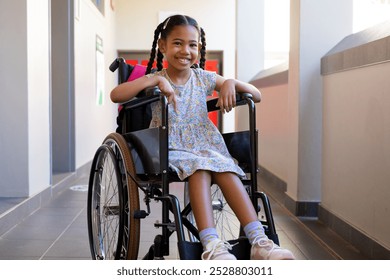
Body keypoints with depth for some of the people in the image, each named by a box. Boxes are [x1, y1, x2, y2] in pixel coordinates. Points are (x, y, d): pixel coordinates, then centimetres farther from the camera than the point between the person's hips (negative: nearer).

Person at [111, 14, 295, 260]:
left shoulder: (204, 78, 11)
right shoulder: (155, 79, 4)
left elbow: (257, 96, 13)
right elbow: (116, 96, -16)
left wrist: (231, 82, -6)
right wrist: (155, 80, -22)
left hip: (206, 146, 3)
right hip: (171, 149, -3)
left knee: (227, 170, -30)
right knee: (199, 168, -35)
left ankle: (259, 242, -38)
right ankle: (211, 245, -46)